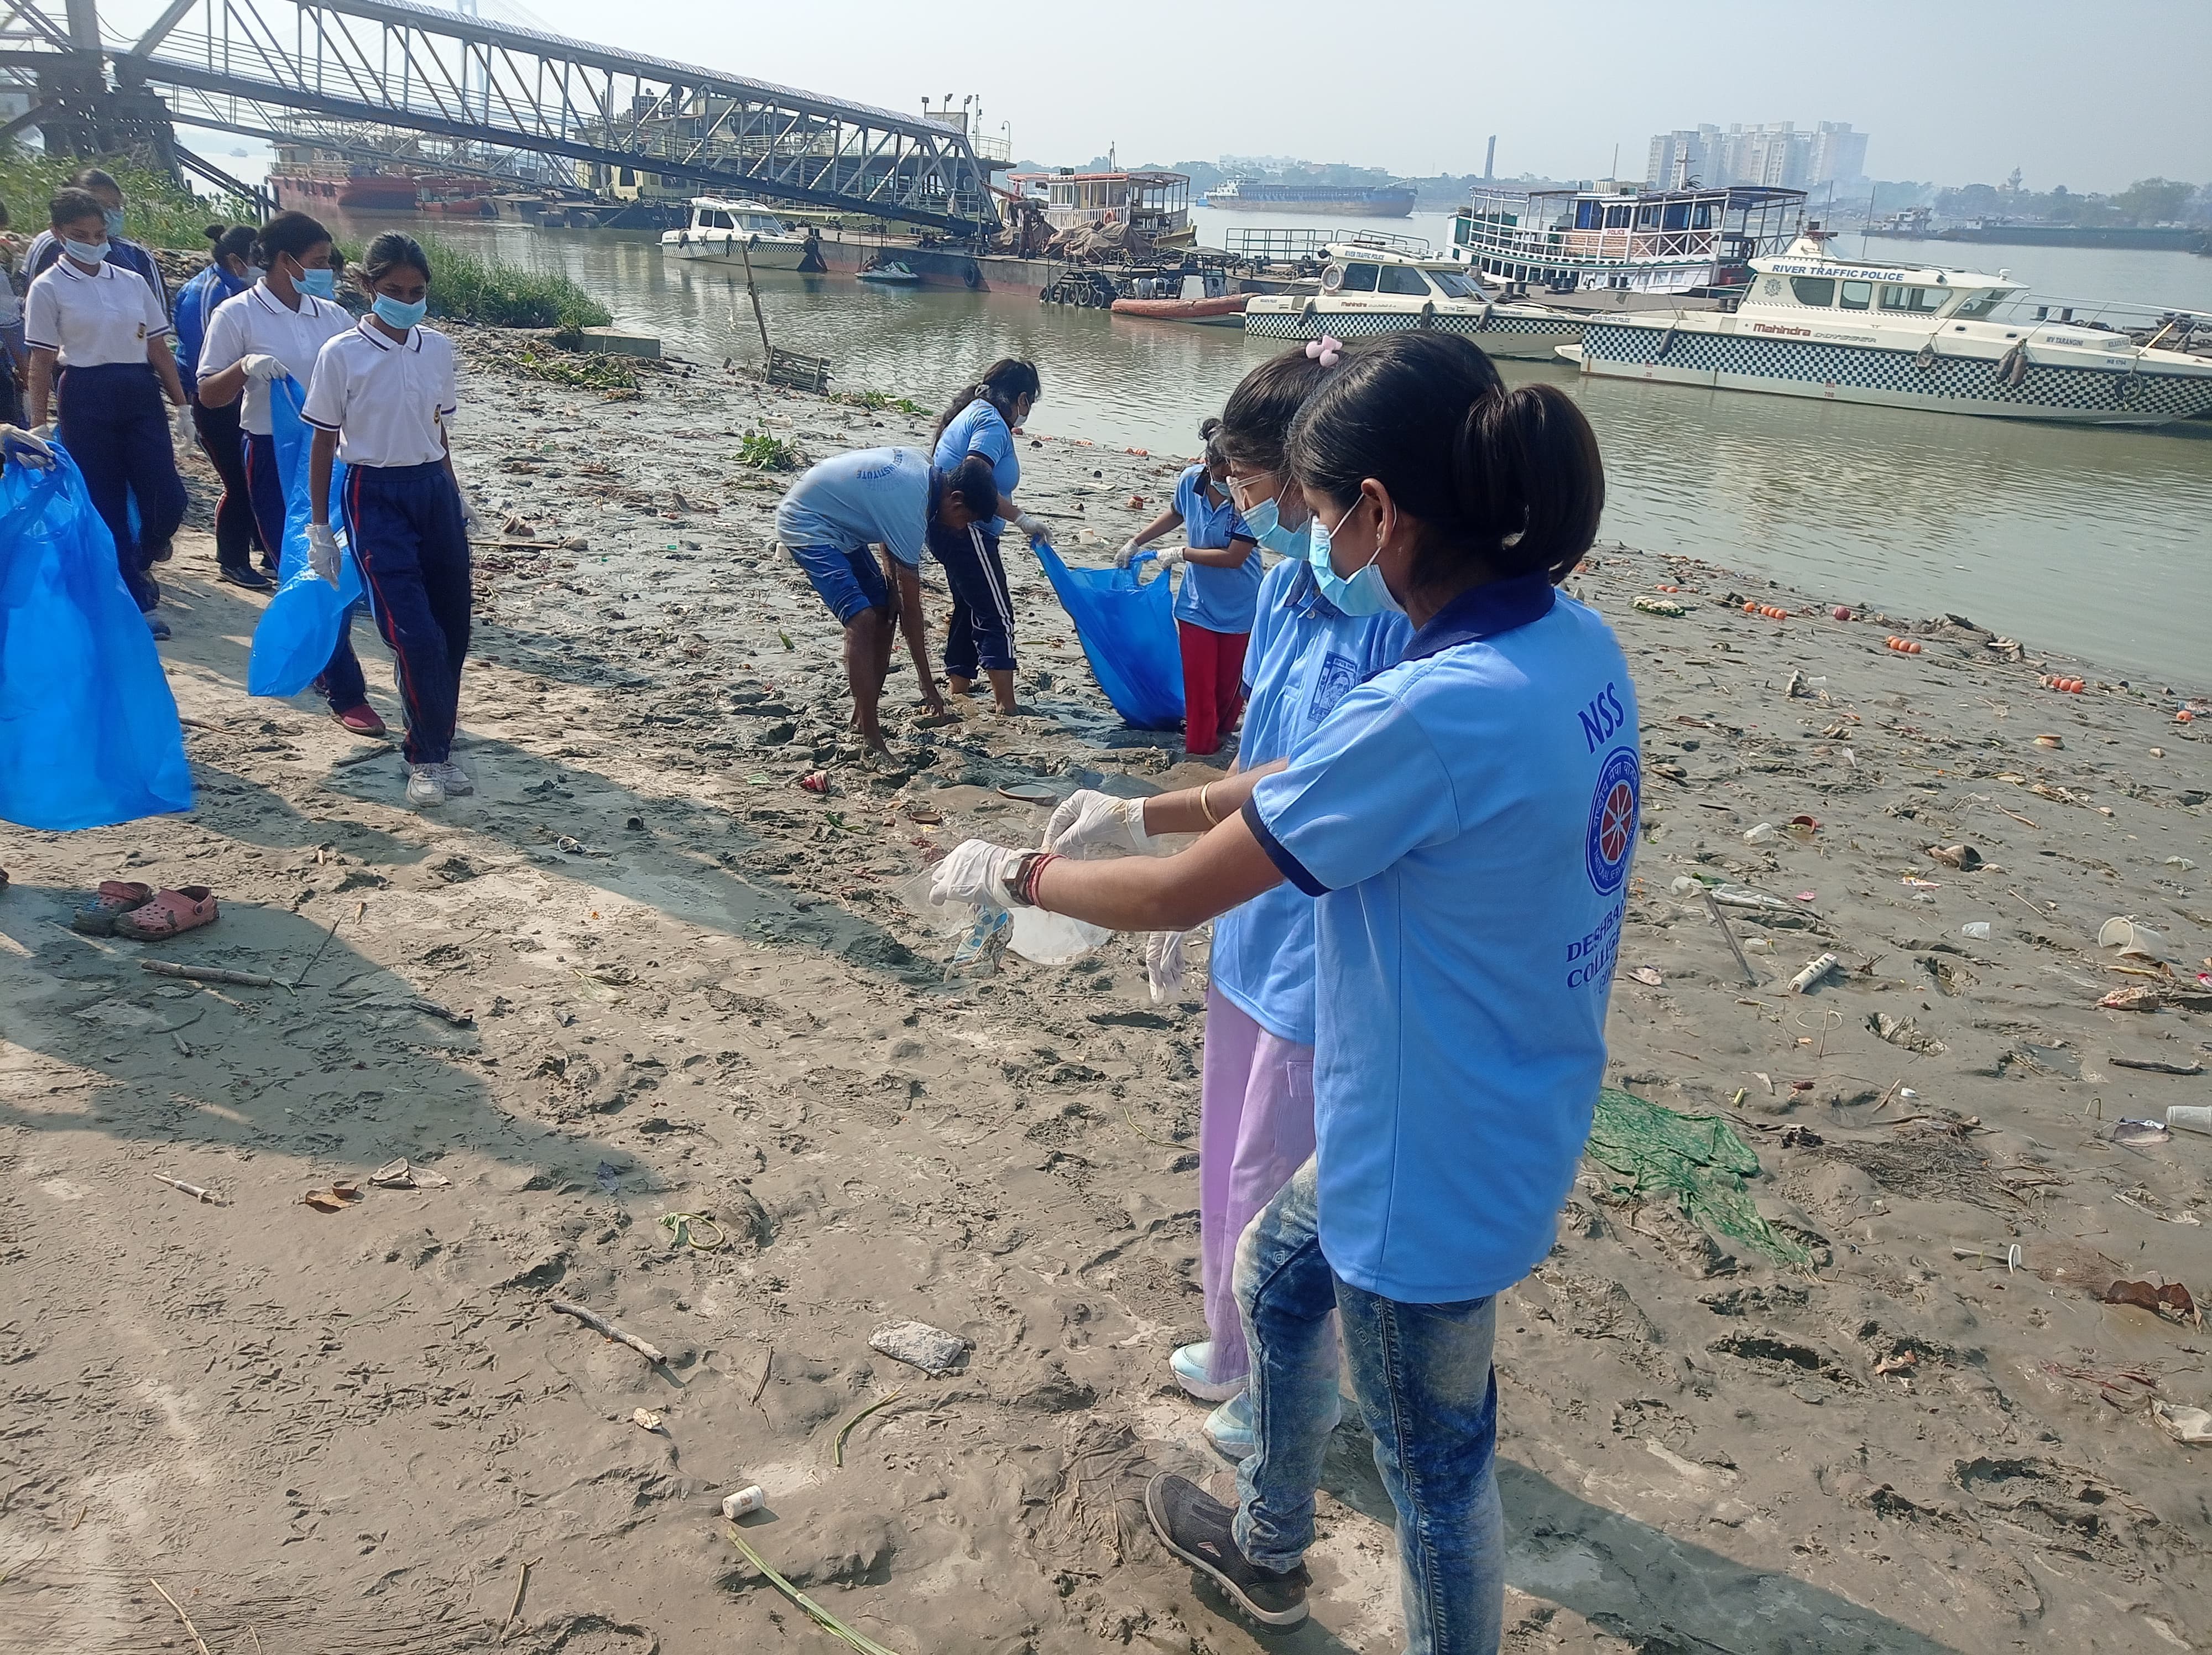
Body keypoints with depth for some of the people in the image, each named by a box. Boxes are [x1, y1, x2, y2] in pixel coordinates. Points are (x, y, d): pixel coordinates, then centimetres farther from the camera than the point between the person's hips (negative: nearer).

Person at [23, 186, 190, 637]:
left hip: (141, 393, 3)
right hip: (87, 397, -3)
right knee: (106, 504, 1)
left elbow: (159, 348, 12)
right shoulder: (49, 288, -1)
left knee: (168, 497, -6)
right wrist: (39, 424, -5)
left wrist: (181, 402, 7)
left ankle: (138, 563, 25)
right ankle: (134, 601, 9)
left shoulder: (133, 282, 10)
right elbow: (41, 362, -2)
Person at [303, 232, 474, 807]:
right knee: (415, 635, -11)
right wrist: (319, 527, -1)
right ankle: (429, 757, 5)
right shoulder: (341, 355, -7)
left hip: (434, 490, 5)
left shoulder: (438, 349, 5)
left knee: (453, 628, 5)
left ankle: (433, 748, 20)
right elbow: (323, 442, -1)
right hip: (375, 498, -5)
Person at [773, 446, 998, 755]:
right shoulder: (910, 515, -28)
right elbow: (911, 608, -22)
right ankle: (873, 743, -23)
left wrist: (890, 576, -1)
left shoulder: (923, 464, -5)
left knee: (884, 613, 8)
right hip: (805, 525, -10)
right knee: (862, 620, -23)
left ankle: (863, 720, 16)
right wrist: (928, 686, -15)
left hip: (838, 524, 11)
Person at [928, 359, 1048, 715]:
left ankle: (957, 687, 28)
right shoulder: (993, 423, -14)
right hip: (967, 532, -10)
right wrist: (1021, 518, -22)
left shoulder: (972, 412, 16)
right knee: (998, 617, -7)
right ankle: (1006, 706, -7)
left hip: (945, 528, 10)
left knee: (970, 610, 21)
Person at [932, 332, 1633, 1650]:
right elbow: (1327, 784, 8)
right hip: (1508, 1111, 9)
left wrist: (1011, 873, -5)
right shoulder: (1576, 644, -5)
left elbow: (1177, 898, -22)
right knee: (1278, 1274, 29)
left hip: (1437, 1161, -9)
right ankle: (1269, 1544, 54)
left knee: (1434, 1454, 15)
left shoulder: (1435, 713, -33)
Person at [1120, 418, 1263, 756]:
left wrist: (1180, 554, -18)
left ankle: (1221, 731, 40)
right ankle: (1200, 749, 17)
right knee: (1198, 679, 3)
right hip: (1198, 600, 3)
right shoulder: (1191, 481, -12)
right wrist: (1136, 541, 13)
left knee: (1229, 679, 14)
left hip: (1239, 607, -3)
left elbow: (1234, 557, -26)